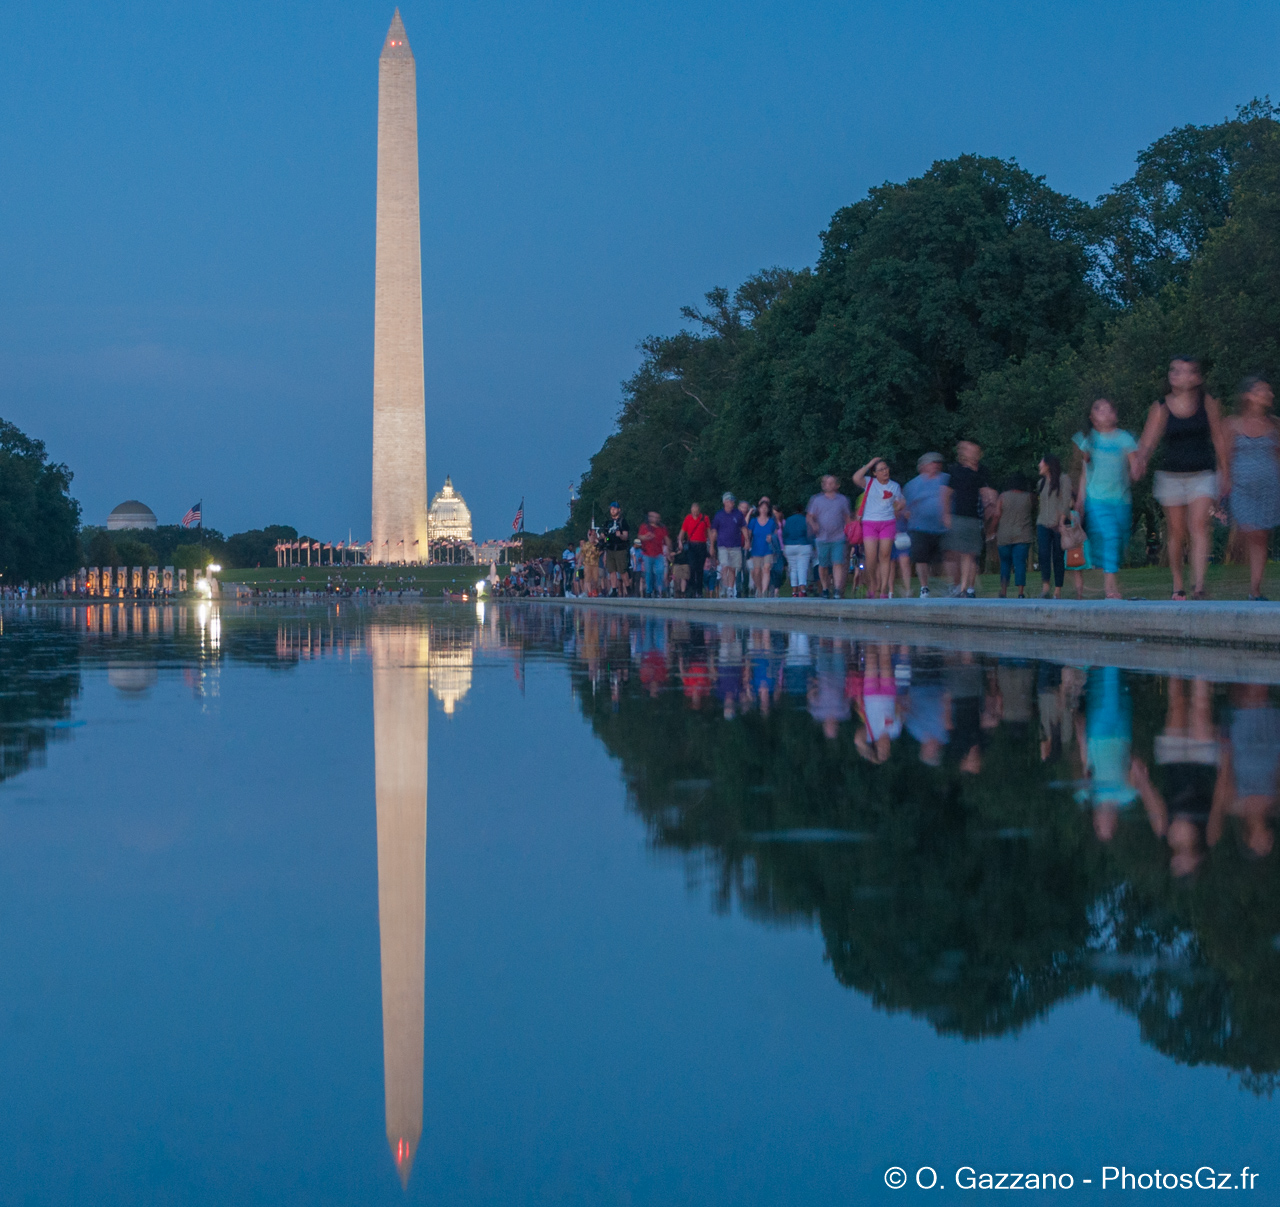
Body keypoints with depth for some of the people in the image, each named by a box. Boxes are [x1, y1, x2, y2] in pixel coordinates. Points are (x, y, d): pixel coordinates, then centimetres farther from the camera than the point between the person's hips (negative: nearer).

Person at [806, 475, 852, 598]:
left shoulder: (842, 500, 10)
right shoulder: (817, 500, 9)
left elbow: (847, 518, 17)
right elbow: (809, 517, 8)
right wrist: (813, 524, -12)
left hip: (838, 538, -1)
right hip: (822, 538, 1)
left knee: (838, 564, -12)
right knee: (823, 565, 5)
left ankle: (838, 589, -17)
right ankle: (825, 589, 20)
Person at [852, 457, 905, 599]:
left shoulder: (895, 486, 11)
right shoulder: (869, 483, 5)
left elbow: (898, 505, 20)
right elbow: (856, 478, -15)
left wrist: (900, 506, -1)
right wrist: (869, 464, -10)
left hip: (888, 522, 1)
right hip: (869, 523, -1)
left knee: (885, 556, -3)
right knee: (871, 557, -10)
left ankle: (883, 590, -2)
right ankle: (872, 586, 11)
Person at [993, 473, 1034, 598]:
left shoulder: (1003, 496, 1)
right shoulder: (1028, 497, 2)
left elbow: (997, 515, -3)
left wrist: (995, 533, 5)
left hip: (1004, 536, 1)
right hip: (1022, 536, -1)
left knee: (1005, 563, 12)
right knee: (1020, 563, -3)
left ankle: (1003, 592, -1)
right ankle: (1020, 593, -12)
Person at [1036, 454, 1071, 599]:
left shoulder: (1064, 479, 0)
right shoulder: (1042, 482, 18)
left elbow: (1066, 501, -9)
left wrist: (1061, 520, -19)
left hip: (1058, 525, -4)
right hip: (1043, 524, 4)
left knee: (1058, 557, -2)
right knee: (1044, 553, -15)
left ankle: (1058, 592, 2)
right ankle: (1045, 588, -23)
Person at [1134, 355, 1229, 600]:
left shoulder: (1208, 404, 0)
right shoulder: (1160, 408, -1)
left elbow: (1219, 439, 9)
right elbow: (1147, 442, -7)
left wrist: (1225, 474, 13)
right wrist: (1141, 460, -30)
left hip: (1203, 475, -1)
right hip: (1172, 476, 1)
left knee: (1199, 525, -16)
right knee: (1177, 532, 6)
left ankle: (1199, 586, -23)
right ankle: (1178, 586, 21)